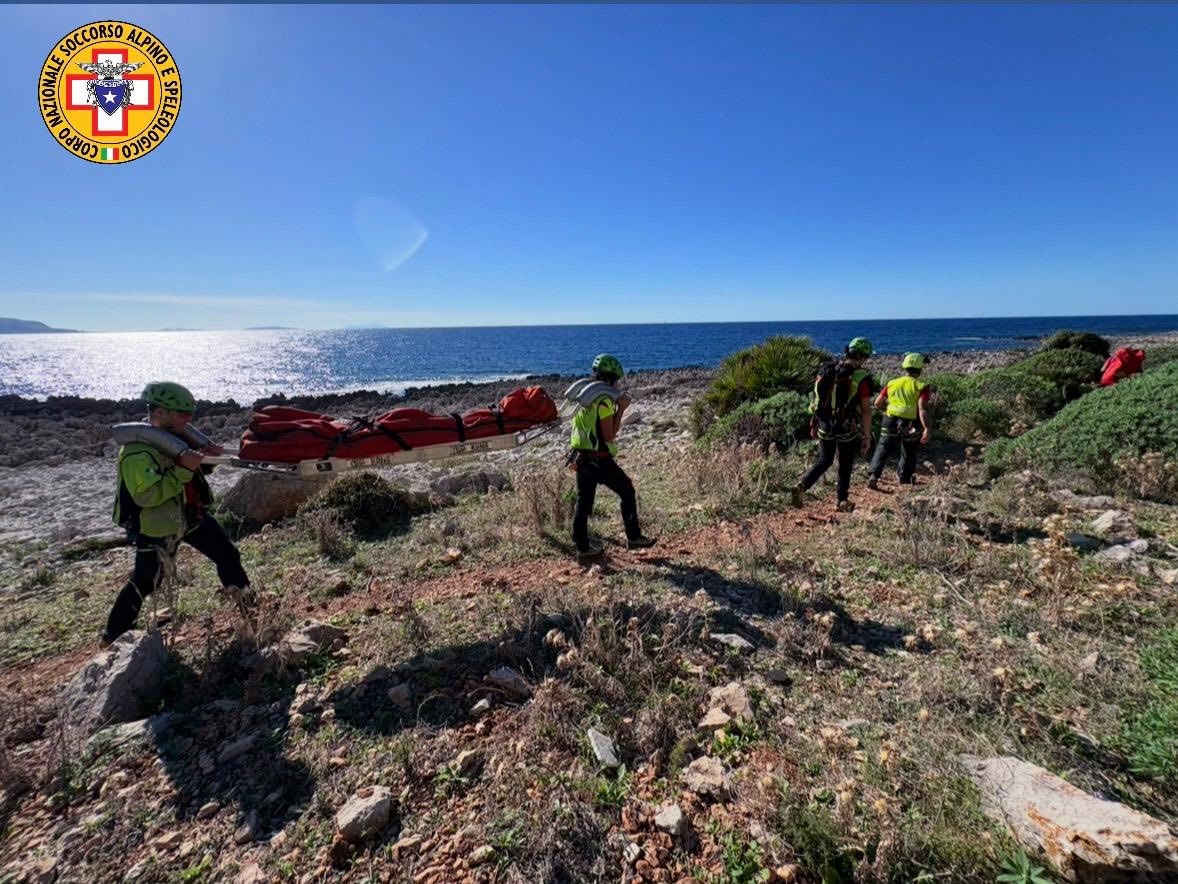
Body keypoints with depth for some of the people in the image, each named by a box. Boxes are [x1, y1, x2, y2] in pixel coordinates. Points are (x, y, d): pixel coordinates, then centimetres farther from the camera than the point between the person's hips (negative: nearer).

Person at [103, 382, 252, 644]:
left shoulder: (174, 437, 2)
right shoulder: (136, 450, -24)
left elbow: (193, 476, 14)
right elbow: (146, 495, -32)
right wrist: (183, 470, -35)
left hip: (191, 515, 8)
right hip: (157, 527, -8)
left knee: (227, 554, 12)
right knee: (143, 583, 5)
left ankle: (245, 601, 30)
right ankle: (113, 635, 26)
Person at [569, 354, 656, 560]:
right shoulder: (604, 399, -16)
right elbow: (609, 434, -18)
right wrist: (621, 409, -12)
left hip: (581, 457, 8)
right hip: (599, 460, -8)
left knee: (583, 502, 11)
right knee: (627, 491, 9)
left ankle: (583, 547, 18)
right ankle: (633, 537, 17)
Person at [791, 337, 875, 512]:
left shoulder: (826, 370, 0)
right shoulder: (862, 378, -13)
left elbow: (817, 399, 6)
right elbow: (866, 410, -12)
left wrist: (814, 424, 15)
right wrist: (867, 437, -5)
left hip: (825, 426, 3)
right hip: (848, 430, -3)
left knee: (824, 461, 17)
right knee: (845, 466, 15)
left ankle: (801, 486, -3)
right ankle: (843, 501, 26)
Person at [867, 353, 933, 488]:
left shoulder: (892, 383, 5)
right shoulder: (921, 386, -5)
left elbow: (878, 403, 6)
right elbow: (922, 408, -17)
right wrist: (927, 429, -21)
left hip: (891, 422, 1)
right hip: (911, 426, -1)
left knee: (882, 450, 5)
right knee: (909, 453, 20)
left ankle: (873, 475, -14)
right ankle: (904, 479, 34)